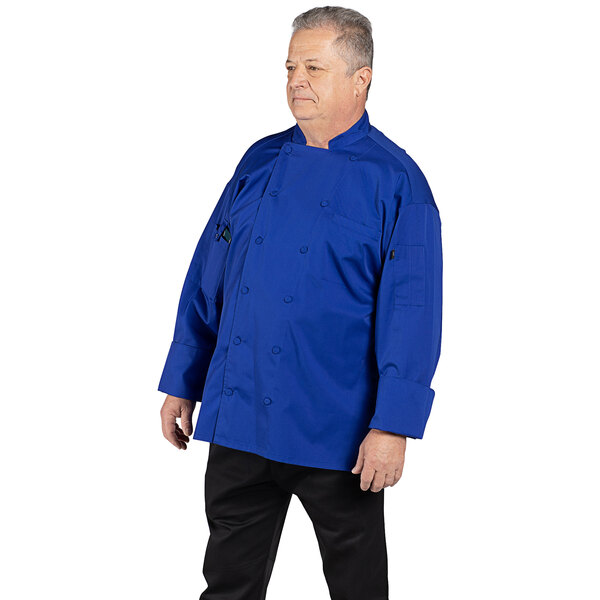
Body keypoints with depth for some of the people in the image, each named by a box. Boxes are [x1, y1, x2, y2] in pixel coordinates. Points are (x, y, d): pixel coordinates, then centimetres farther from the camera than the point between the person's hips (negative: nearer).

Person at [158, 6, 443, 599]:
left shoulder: (396, 182, -8)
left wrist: (392, 426, -17)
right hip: (238, 416, 5)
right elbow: (208, 279, 12)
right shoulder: (261, 161, 8)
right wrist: (181, 384, 11)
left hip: (336, 431, -4)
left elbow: (411, 311, -12)